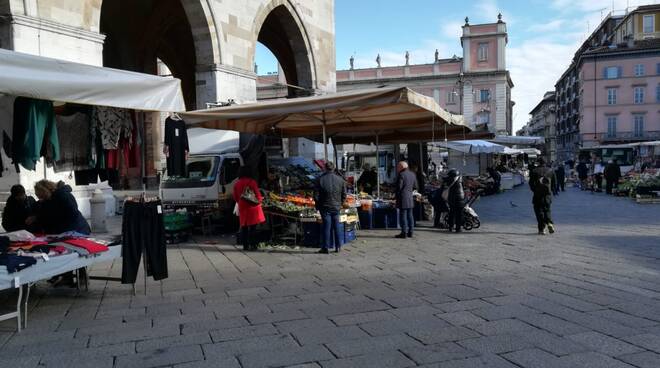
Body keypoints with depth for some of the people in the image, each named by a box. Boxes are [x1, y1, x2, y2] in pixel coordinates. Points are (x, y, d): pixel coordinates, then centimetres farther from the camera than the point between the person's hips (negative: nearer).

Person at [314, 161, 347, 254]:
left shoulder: (320, 179, -9)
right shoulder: (340, 180, 0)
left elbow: (316, 195, -6)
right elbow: (344, 195, 4)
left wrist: (318, 206, 6)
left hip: (325, 207, -2)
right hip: (336, 207, 2)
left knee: (326, 227, 1)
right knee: (336, 227, 11)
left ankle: (325, 248, 3)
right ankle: (338, 247, 17)